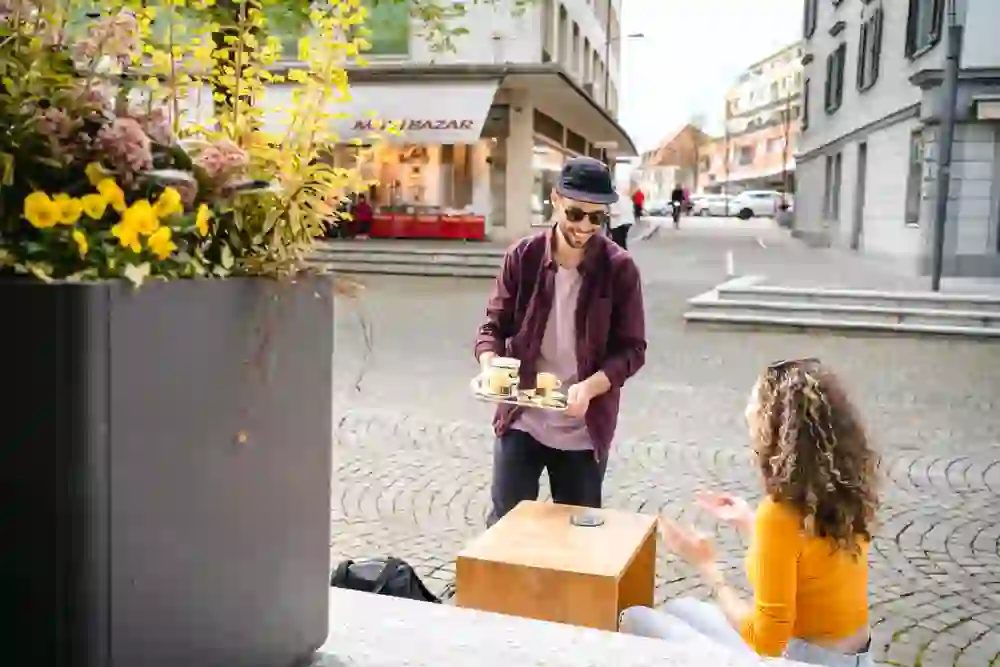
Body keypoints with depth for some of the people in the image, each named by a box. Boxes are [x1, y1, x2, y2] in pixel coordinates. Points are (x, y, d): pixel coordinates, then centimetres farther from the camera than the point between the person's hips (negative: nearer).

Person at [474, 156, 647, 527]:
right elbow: (494, 326, 2)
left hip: (584, 430, 0)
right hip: (521, 421, 1)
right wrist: (490, 365, -20)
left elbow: (631, 348, -7)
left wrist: (589, 387, -24)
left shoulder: (619, 269, -9)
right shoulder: (523, 257, -5)